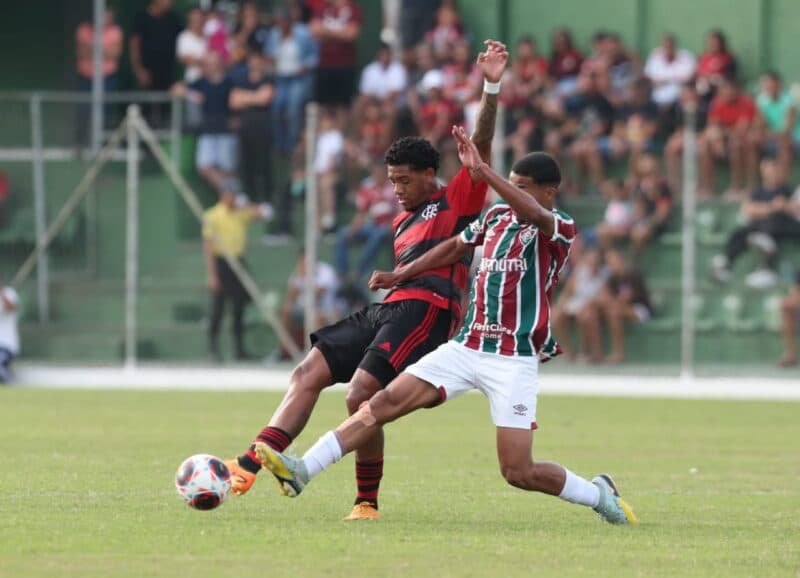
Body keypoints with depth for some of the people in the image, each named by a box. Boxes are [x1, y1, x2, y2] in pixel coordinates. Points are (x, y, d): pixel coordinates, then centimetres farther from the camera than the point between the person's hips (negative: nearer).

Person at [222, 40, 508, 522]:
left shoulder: (459, 200, 4)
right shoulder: (403, 222, 28)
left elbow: (481, 146, -8)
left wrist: (492, 89, -19)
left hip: (422, 311, -9)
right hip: (387, 308, 9)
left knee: (361, 397, -22)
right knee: (308, 374, -2)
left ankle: (367, 503, -11)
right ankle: (249, 467, -10)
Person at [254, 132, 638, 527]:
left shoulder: (561, 230, -10)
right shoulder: (498, 216, 10)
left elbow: (535, 215, -34)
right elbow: (456, 247, 29)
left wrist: (481, 171, -40)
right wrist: (401, 275, 30)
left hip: (514, 359, -6)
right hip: (466, 347, 6)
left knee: (518, 473, -9)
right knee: (384, 403, -10)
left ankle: (600, 495, 16)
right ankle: (302, 471, -14)